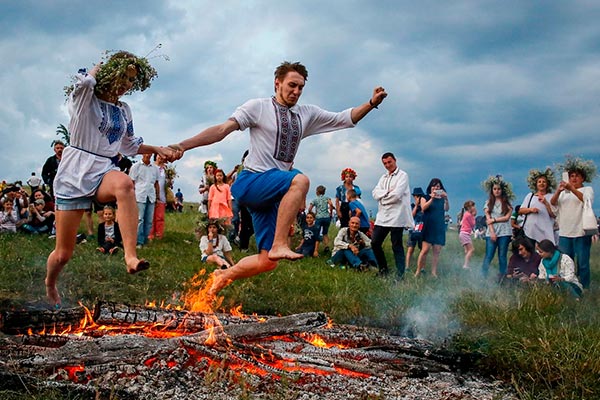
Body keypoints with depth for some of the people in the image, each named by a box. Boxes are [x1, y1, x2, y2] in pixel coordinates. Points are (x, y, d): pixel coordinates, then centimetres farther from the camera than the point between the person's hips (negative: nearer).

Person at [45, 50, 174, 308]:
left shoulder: (124, 110, 16)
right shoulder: (85, 98, 0)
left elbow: (129, 146, 29)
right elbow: (85, 81, -26)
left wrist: (157, 149, 15)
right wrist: (99, 68, -5)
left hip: (105, 171, 3)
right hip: (74, 173, -3)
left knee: (124, 183, -39)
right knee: (63, 254, 2)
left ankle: (131, 257, -46)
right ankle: (50, 285, 37)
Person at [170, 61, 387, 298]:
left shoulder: (307, 114, 15)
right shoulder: (258, 107, -1)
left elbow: (344, 119, 15)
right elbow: (222, 130, -9)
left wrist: (372, 103, 0)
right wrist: (183, 145, -19)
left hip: (271, 194, 6)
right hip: (250, 182, -6)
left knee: (267, 262, 1)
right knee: (300, 180, -34)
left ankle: (224, 275, 25)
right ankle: (279, 244, -33)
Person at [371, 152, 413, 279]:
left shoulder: (402, 175, -3)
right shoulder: (384, 177, 18)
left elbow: (396, 195, -16)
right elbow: (375, 193, 5)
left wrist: (383, 199, -2)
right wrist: (387, 192, -11)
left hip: (396, 217, -7)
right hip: (382, 216, 7)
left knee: (397, 247, -2)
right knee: (375, 243, 7)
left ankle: (400, 275, 5)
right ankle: (383, 269, 22)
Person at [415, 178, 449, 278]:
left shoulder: (442, 199, 13)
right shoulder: (425, 197, 9)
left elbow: (447, 209, -4)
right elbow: (423, 208, -9)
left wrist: (446, 199, -23)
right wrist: (432, 198, -22)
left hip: (439, 228, 3)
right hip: (428, 226, -3)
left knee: (437, 252, -1)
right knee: (425, 250, -13)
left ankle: (434, 273, 1)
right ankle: (418, 271, -10)